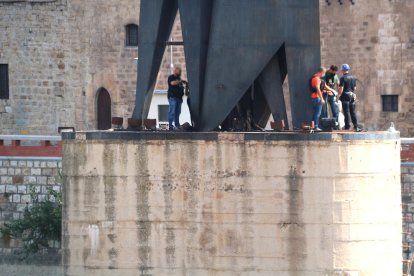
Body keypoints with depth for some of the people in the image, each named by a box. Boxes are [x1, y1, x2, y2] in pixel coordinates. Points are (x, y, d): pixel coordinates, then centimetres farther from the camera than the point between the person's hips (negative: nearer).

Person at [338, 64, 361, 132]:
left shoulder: (343, 78, -9)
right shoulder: (353, 78, 10)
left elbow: (341, 88, -13)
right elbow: (355, 88, 14)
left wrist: (339, 95, -1)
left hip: (345, 96, -5)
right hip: (352, 96, 5)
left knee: (346, 112, -3)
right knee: (353, 112, 9)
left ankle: (347, 127, -4)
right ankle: (356, 126, 7)